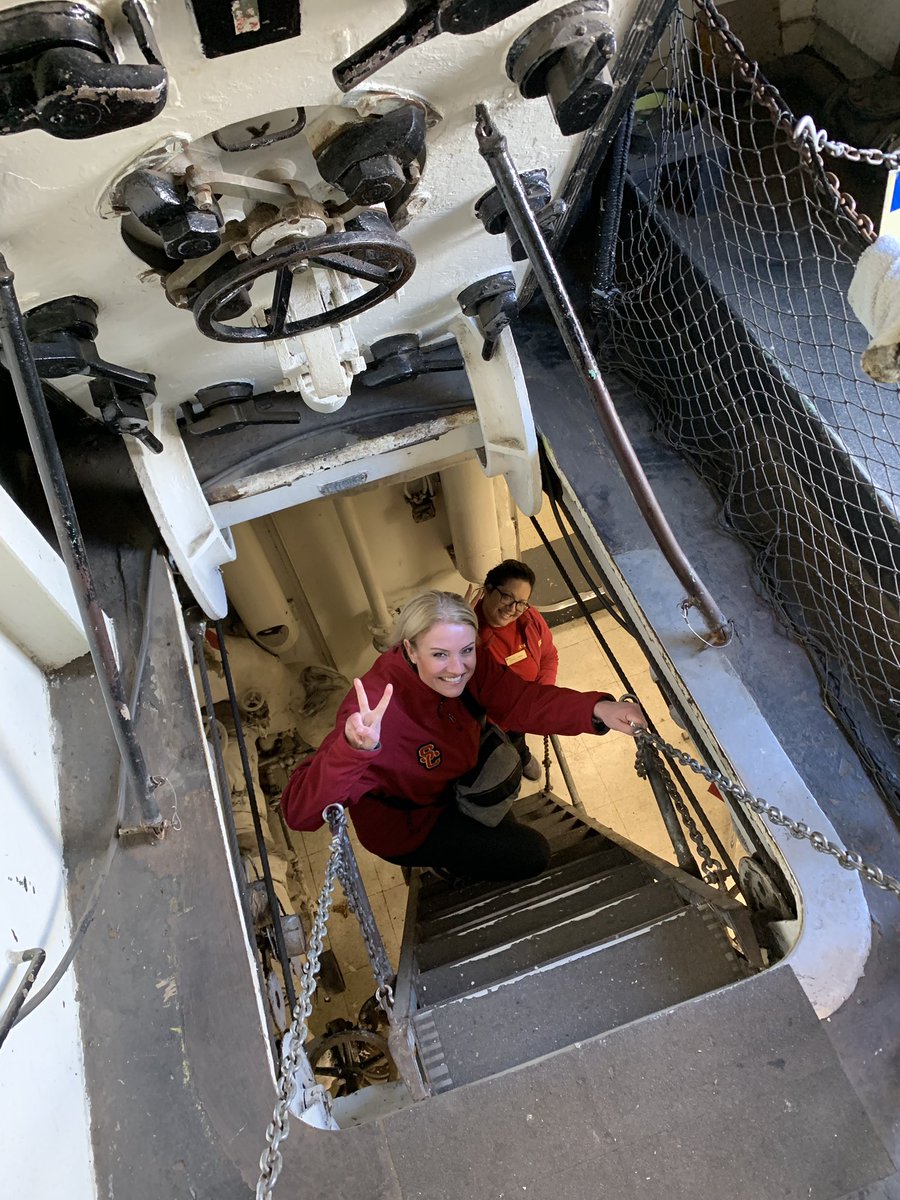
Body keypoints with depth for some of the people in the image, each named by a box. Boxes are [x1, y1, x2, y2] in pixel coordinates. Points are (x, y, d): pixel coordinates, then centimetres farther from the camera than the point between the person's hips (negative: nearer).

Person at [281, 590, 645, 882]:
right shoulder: (378, 705, -42)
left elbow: (520, 700, -27)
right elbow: (299, 811, -48)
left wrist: (598, 709, -44)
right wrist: (355, 747, -66)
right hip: (404, 825, -6)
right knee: (531, 855, -8)